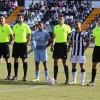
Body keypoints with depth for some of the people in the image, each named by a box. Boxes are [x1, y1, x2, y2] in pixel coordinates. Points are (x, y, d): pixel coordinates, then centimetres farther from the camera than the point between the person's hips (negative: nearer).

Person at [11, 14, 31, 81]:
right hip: (16, 44, 4)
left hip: (23, 44, -4)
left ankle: (25, 76, 3)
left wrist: (26, 43, -5)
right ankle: (16, 76, 11)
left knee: (24, 60, -1)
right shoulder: (15, 26, 8)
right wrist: (16, 41, 8)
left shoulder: (26, 26, -4)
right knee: (16, 60, 5)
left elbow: (29, 36, 0)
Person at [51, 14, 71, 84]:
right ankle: (55, 78, 13)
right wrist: (52, 45, 8)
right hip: (56, 45, 5)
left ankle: (67, 79, 0)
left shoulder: (67, 27, -2)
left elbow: (69, 37, -1)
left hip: (63, 44, -5)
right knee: (55, 61, 6)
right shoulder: (55, 27, 12)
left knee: (64, 62, -4)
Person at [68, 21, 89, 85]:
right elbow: (71, 42, 17)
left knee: (82, 66, -1)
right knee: (73, 66, 7)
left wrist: (84, 49, -13)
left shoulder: (84, 34, -8)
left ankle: (82, 81, 3)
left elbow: (87, 43, -5)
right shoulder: (73, 33, 8)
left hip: (81, 53, -5)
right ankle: (74, 80, 15)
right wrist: (69, 47, 2)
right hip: (74, 52, 5)